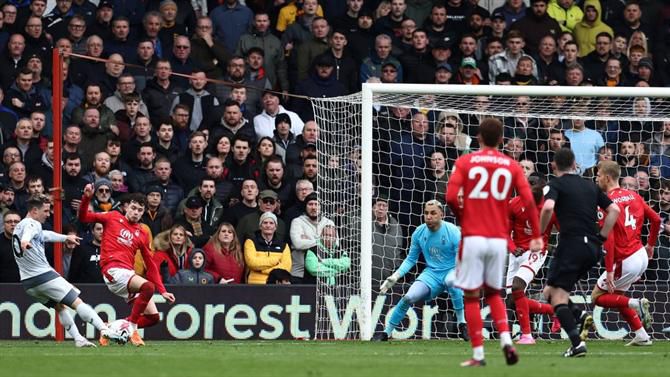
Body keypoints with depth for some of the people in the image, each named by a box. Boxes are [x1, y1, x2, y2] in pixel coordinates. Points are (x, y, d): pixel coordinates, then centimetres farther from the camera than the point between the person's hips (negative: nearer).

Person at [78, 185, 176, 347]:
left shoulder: (142, 233, 17)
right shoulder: (113, 217, 10)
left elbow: (150, 264, 18)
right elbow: (83, 217, 7)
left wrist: (163, 291, 13)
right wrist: (87, 198, -11)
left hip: (129, 274, 6)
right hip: (114, 270, -6)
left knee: (153, 316, -4)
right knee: (148, 286, -31)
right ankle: (132, 329, -18)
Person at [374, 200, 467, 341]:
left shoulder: (453, 232, -14)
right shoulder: (419, 233, -2)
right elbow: (411, 259, 10)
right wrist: (395, 276, -2)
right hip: (431, 273, 3)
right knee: (408, 297, -18)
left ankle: (462, 324, -26)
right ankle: (386, 332, 0)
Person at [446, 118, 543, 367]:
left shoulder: (465, 162, 0)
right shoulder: (511, 166, 6)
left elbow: (451, 197, -10)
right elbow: (528, 201, -3)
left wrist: (462, 217, 9)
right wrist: (536, 236, 2)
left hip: (473, 237, -3)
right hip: (499, 239, 3)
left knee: (472, 296, 5)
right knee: (493, 293, 19)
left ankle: (478, 354, 0)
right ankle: (506, 340, -1)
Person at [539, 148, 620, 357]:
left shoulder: (556, 184, 0)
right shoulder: (590, 186, 18)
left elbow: (548, 207, -19)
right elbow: (614, 210, 15)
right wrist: (601, 238, 15)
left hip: (571, 243, -7)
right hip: (592, 248, 7)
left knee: (557, 295, -4)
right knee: (551, 291, 18)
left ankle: (577, 342, -20)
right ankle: (580, 316, -6)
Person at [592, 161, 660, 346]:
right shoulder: (633, 196, 6)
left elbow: (609, 240, -21)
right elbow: (656, 219, 11)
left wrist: (609, 271, -20)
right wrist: (651, 244, 26)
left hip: (626, 261, -8)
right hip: (642, 256, 8)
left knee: (598, 297, 6)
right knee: (616, 295, 23)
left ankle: (637, 304, -12)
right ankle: (641, 336, 18)